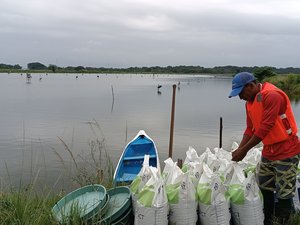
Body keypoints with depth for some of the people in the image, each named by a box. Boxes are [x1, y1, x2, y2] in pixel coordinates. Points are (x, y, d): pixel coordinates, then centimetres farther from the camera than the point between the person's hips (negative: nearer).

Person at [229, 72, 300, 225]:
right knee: (264, 190, 14)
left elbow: (265, 127, -23)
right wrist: (238, 150, -2)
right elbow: (250, 129, 10)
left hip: (286, 151, -8)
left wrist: (244, 150, -18)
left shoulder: (272, 96, -21)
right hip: (268, 152, 8)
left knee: (283, 195, -1)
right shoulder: (250, 102, 7)